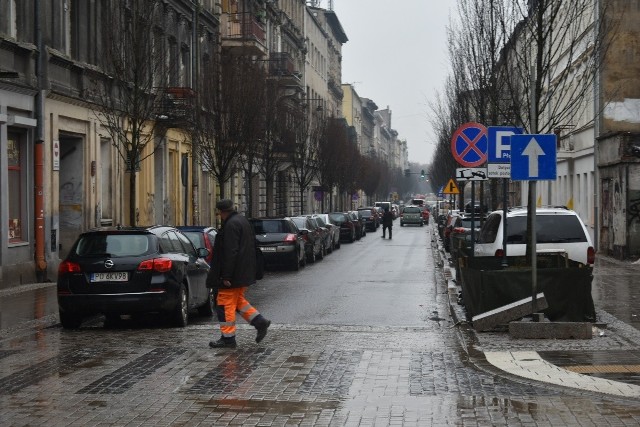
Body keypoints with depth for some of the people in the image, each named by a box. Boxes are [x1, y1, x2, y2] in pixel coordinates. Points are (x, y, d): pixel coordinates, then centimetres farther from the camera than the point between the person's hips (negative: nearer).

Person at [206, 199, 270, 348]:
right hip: (244, 273, 10)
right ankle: (260, 322, 13)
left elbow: (230, 252, -24)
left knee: (226, 303, -2)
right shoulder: (243, 221, 13)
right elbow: (252, 245, 20)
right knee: (237, 300, 21)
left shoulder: (231, 225, -18)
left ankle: (228, 338, 2)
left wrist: (226, 276, -22)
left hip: (232, 274, -10)